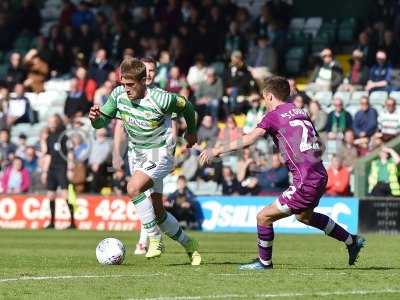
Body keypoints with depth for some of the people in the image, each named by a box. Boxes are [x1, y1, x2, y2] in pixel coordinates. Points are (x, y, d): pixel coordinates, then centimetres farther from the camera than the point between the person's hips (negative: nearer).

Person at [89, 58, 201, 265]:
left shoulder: (161, 100, -22)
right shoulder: (118, 95, -9)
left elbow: (186, 107, -3)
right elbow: (102, 121, 1)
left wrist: (191, 132, 15)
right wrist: (95, 117, -25)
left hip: (159, 153, -6)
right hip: (136, 153, 7)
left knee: (134, 188, -30)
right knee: (157, 211, 10)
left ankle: (155, 239, -19)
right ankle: (188, 244, 29)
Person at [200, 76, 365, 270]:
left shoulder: (274, 115, -6)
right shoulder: (301, 113, 15)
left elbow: (248, 140, -15)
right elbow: (318, 146, 20)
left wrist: (217, 151, -11)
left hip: (305, 183, -8)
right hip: (320, 176, 8)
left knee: (264, 217, 1)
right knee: (305, 216, 34)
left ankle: (264, 262, 15)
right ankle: (352, 241, 41)